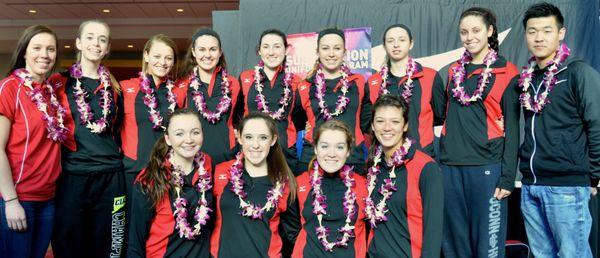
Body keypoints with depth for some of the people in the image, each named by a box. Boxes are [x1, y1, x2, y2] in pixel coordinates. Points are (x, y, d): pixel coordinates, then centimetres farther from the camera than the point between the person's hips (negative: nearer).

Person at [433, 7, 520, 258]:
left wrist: (508, 176, -7)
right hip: (450, 167, 4)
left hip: (487, 167, -4)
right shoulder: (454, 71, 14)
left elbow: (511, 129, -2)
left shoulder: (506, 73, 0)